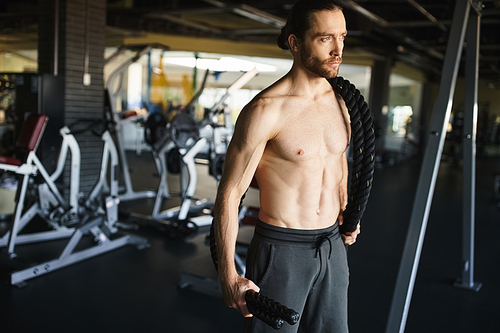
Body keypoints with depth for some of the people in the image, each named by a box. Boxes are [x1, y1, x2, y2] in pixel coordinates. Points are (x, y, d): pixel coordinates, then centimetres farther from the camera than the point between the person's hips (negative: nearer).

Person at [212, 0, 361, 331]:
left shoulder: (341, 100, 2)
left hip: (332, 247, 6)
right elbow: (229, 193, -15)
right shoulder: (265, 111, -18)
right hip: (281, 250, -6)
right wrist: (228, 276, -14)